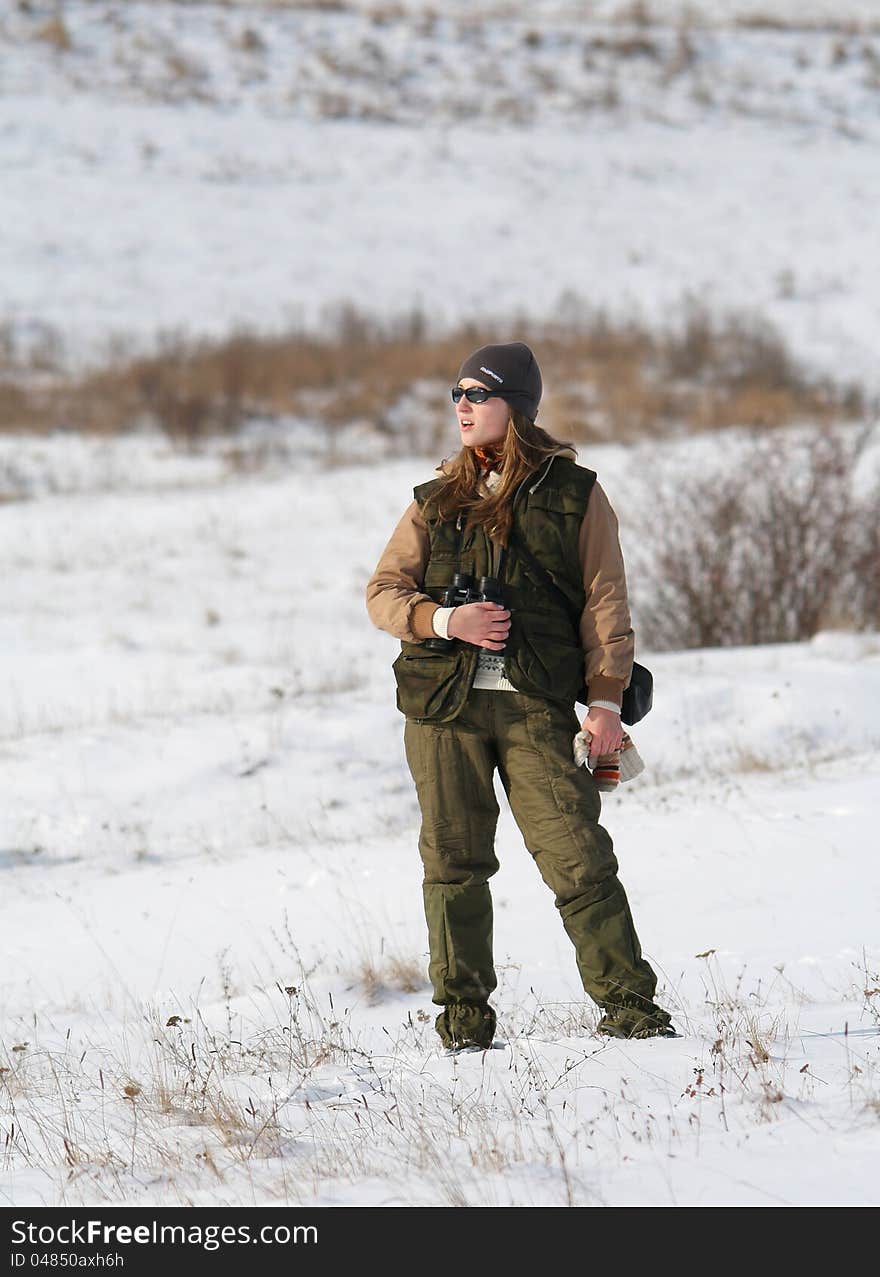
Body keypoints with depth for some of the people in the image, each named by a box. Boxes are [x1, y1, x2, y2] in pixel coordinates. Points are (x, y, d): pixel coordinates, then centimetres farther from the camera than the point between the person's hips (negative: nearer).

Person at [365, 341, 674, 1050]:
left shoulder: (574, 494, 7)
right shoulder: (437, 502, 14)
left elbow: (604, 600, 5)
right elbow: (384, 591, 12)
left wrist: (606, 699, -3)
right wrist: (444, 621, -8)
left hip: (537, 705, -3)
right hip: (444, 704, 3)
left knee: (578, 856, -9)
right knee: (455, 860, 2)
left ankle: (629, 1002, -2)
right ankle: (463, 1014, 11)